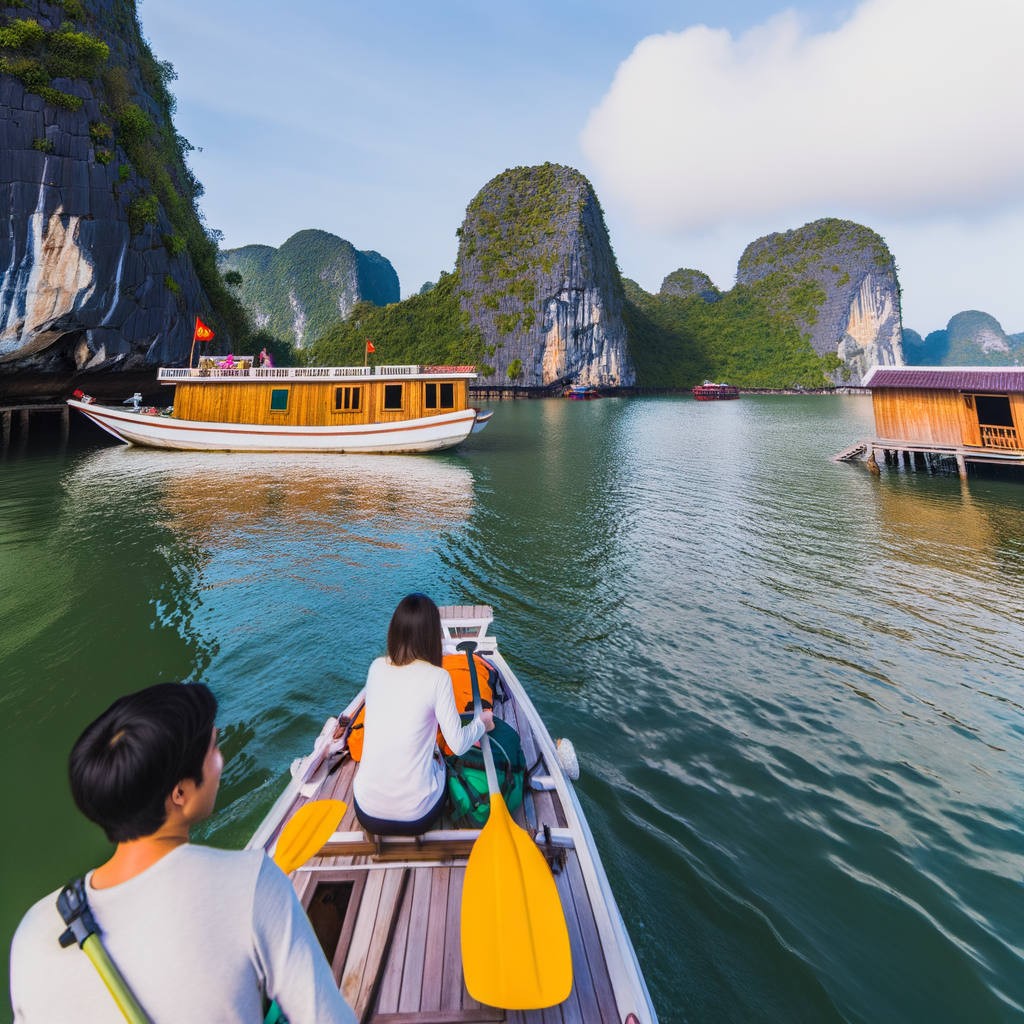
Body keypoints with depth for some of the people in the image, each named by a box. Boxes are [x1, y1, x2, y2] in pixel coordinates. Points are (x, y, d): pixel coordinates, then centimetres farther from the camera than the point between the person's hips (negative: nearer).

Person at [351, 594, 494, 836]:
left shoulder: (376, 668, -3)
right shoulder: (437, 677, -17)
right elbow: (458, 745, -10)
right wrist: (482, 723, 10)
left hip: (366, 813, 3)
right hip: (416, 817, -2)